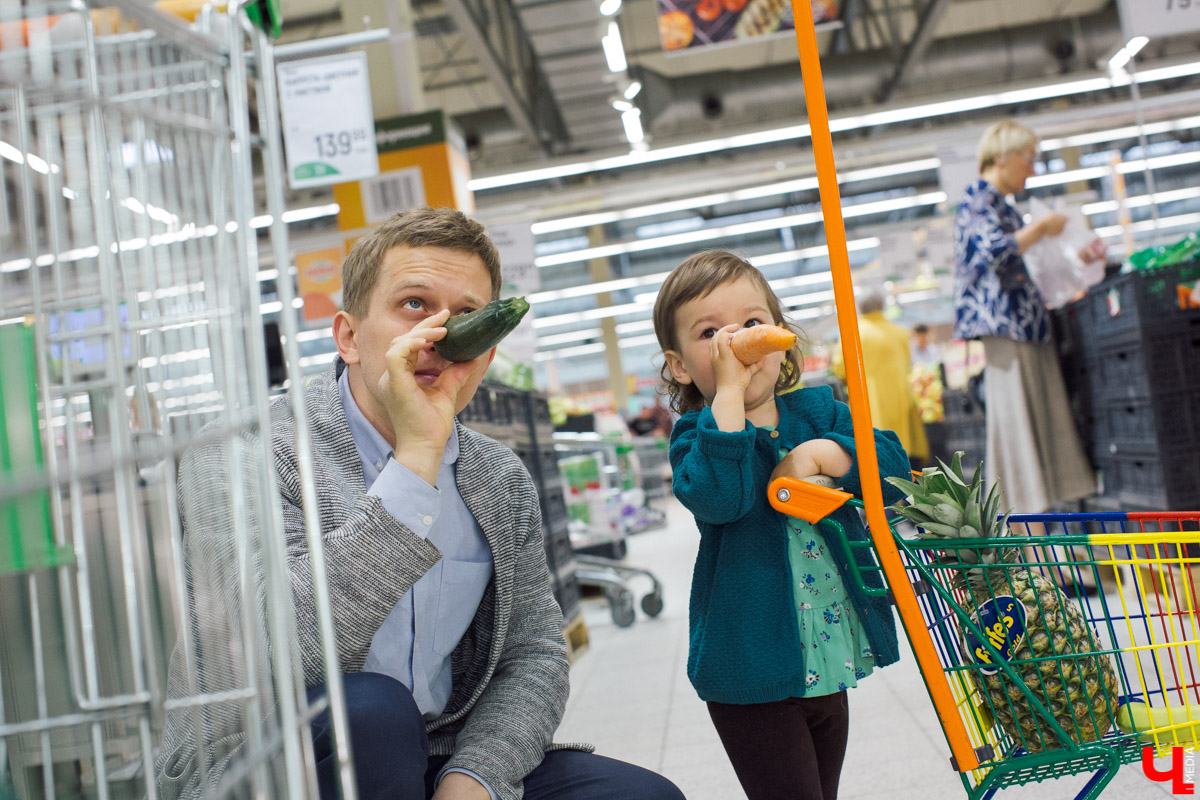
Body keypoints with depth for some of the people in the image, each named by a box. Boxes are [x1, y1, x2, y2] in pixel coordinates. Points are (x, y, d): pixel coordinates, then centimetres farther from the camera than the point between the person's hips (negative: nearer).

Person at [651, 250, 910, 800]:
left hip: (832, 654, 5)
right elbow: (717, 497, -30)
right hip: (754, 669, -5)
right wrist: (729, 389, -28)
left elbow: (893, 467, -5)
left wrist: (819, 454, -20)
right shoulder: (698, 434, -8)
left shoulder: (818, 409, 5)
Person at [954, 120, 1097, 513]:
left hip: (1026, 323, 10)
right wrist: (1042, 226, -10)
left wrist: (1077, 257, 21)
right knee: (1012, 409, -10)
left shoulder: (1003, 205, 23)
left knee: (1044, 405, 6)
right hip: (1001, 322, -10)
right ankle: (1019, 502, -8)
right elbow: (997, 250, -22)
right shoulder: (977, 198, -6)